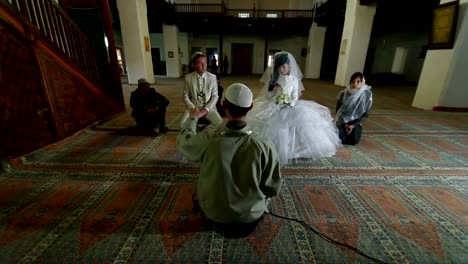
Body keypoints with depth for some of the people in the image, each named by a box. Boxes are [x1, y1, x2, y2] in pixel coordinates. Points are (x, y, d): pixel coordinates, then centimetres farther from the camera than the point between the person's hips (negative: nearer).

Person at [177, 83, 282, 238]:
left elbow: (183, 140, -3)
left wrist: (193, 117, 16)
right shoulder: (264, 145, -28)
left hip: (214, 212, 1)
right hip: (251, 213, 0)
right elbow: (273, 188, -16)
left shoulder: (207, 141, -28)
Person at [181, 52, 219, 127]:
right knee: (183, 123, -25)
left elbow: (215, 96, -2)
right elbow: (186, 96, 2)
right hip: (193, 107, 0)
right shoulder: (188, 77, -1)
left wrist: (206, 109, -14)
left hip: (209, 107, 0)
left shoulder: (212, 77, -2)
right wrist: (193, 108, -13)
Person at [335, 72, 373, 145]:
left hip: (355, 121, 1)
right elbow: (338, 111, -3)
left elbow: (365, 114, -6)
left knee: (354, 141, -19)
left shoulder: (367, 94, -12)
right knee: (342, 139, -21)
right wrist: (345, 124, -13)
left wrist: (354, 125, -17)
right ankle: (339, 129, 13)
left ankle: (356, 129, 15)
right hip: (342, 121, 0)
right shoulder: (343, 93, -12)